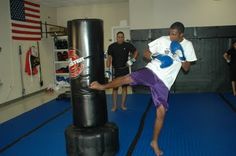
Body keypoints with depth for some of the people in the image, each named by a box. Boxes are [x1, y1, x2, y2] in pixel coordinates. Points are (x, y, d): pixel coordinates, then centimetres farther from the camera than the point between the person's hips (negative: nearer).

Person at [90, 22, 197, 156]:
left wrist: (182, 57, -15)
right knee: (128, 78, -27)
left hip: (164, 82, 1)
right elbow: (146, 53, 3)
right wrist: (155, 57, -17)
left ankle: (154, 142, 17)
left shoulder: (187, 45, 3)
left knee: (161, 112, -2)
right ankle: (102, 86, -5)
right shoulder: (163, 40, -2)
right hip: (151, 71, -1)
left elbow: (187, 68, 3)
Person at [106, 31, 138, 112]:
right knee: (115, 88, 2)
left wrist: (133, 60, -8)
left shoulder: (128, 45, -4)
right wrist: (108, 69, -25)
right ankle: (114, 106, 12)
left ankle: (123, 104, 20)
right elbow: (109, 58, -13)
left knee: (124, 87, 7)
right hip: (115, 69, -1)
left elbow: (135, 52, 6)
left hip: (125, 69, 1)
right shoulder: (112, 46, -6)